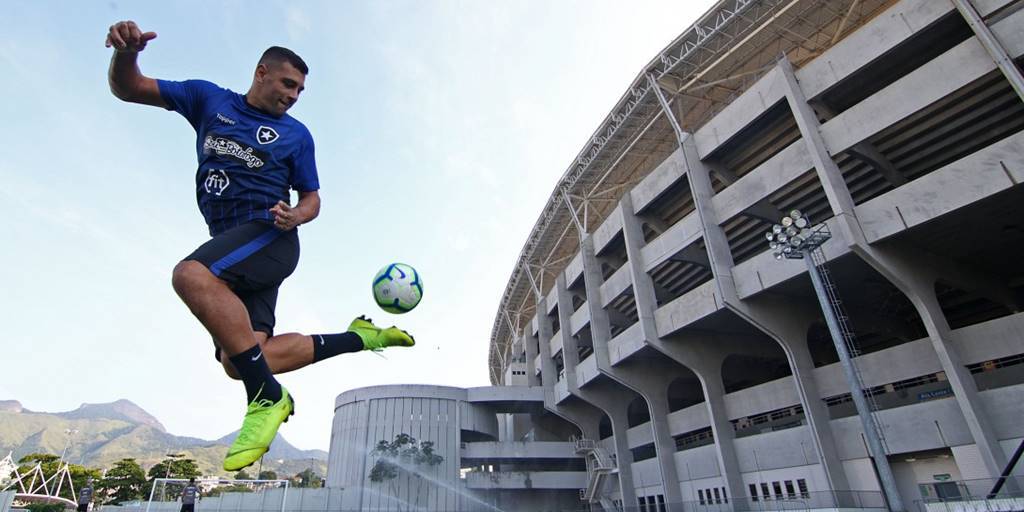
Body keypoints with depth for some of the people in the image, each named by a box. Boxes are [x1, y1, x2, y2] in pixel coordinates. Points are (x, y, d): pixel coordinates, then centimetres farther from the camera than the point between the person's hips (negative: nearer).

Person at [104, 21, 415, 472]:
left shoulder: (296, 135, 11)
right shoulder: (208, 99, 17)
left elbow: (312, 198, 12)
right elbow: (127, 88, 15)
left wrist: (295, 216, -12)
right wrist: (126, 52, -8)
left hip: (270, 236, -4)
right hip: (228, 251, 4)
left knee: (190, 275, -35)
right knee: (238, 363, -9)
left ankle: (267, 397, -29)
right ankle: (357, 337, 5)